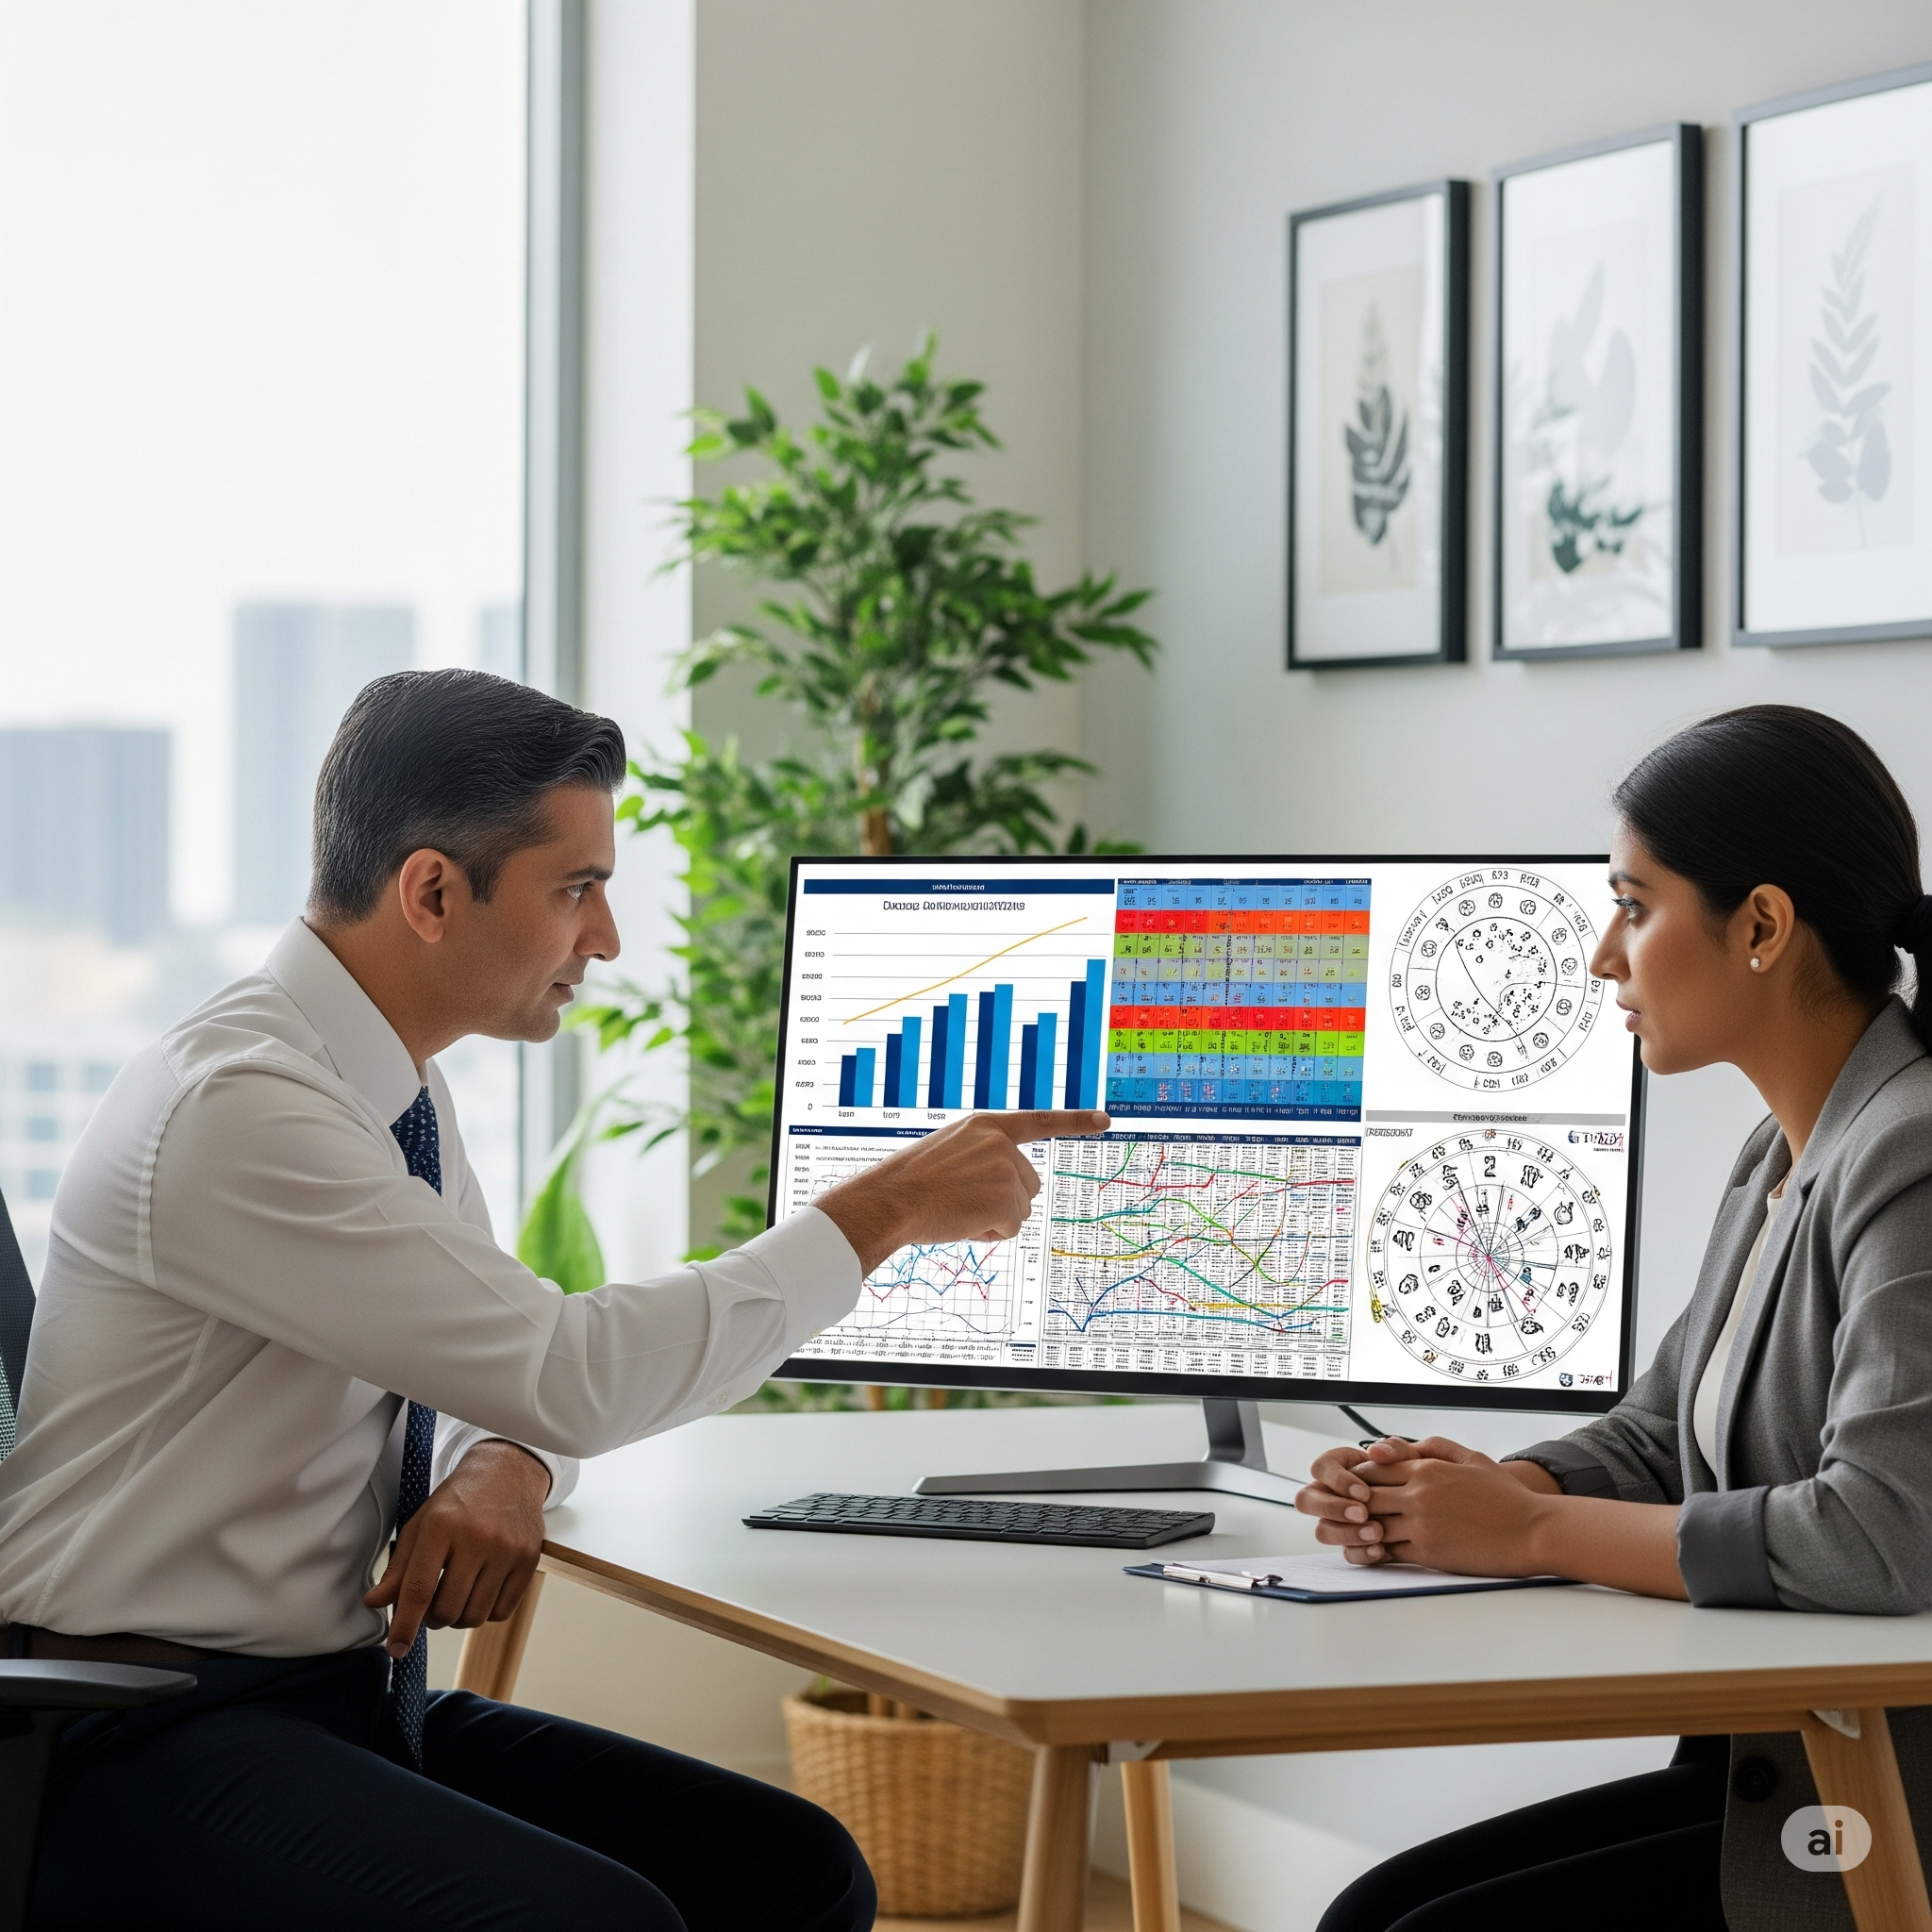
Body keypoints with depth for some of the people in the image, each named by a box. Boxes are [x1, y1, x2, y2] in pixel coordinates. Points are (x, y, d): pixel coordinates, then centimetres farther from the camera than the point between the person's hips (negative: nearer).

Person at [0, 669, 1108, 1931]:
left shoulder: (402, 1095, 9)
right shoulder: (231, 1109, -20)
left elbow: (516, 1380, 21)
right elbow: (571, 1375, -24)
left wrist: (502, 1474, -4)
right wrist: (886, 1212, -15)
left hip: (357, 1692, 9)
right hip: (153, 1746, -9)